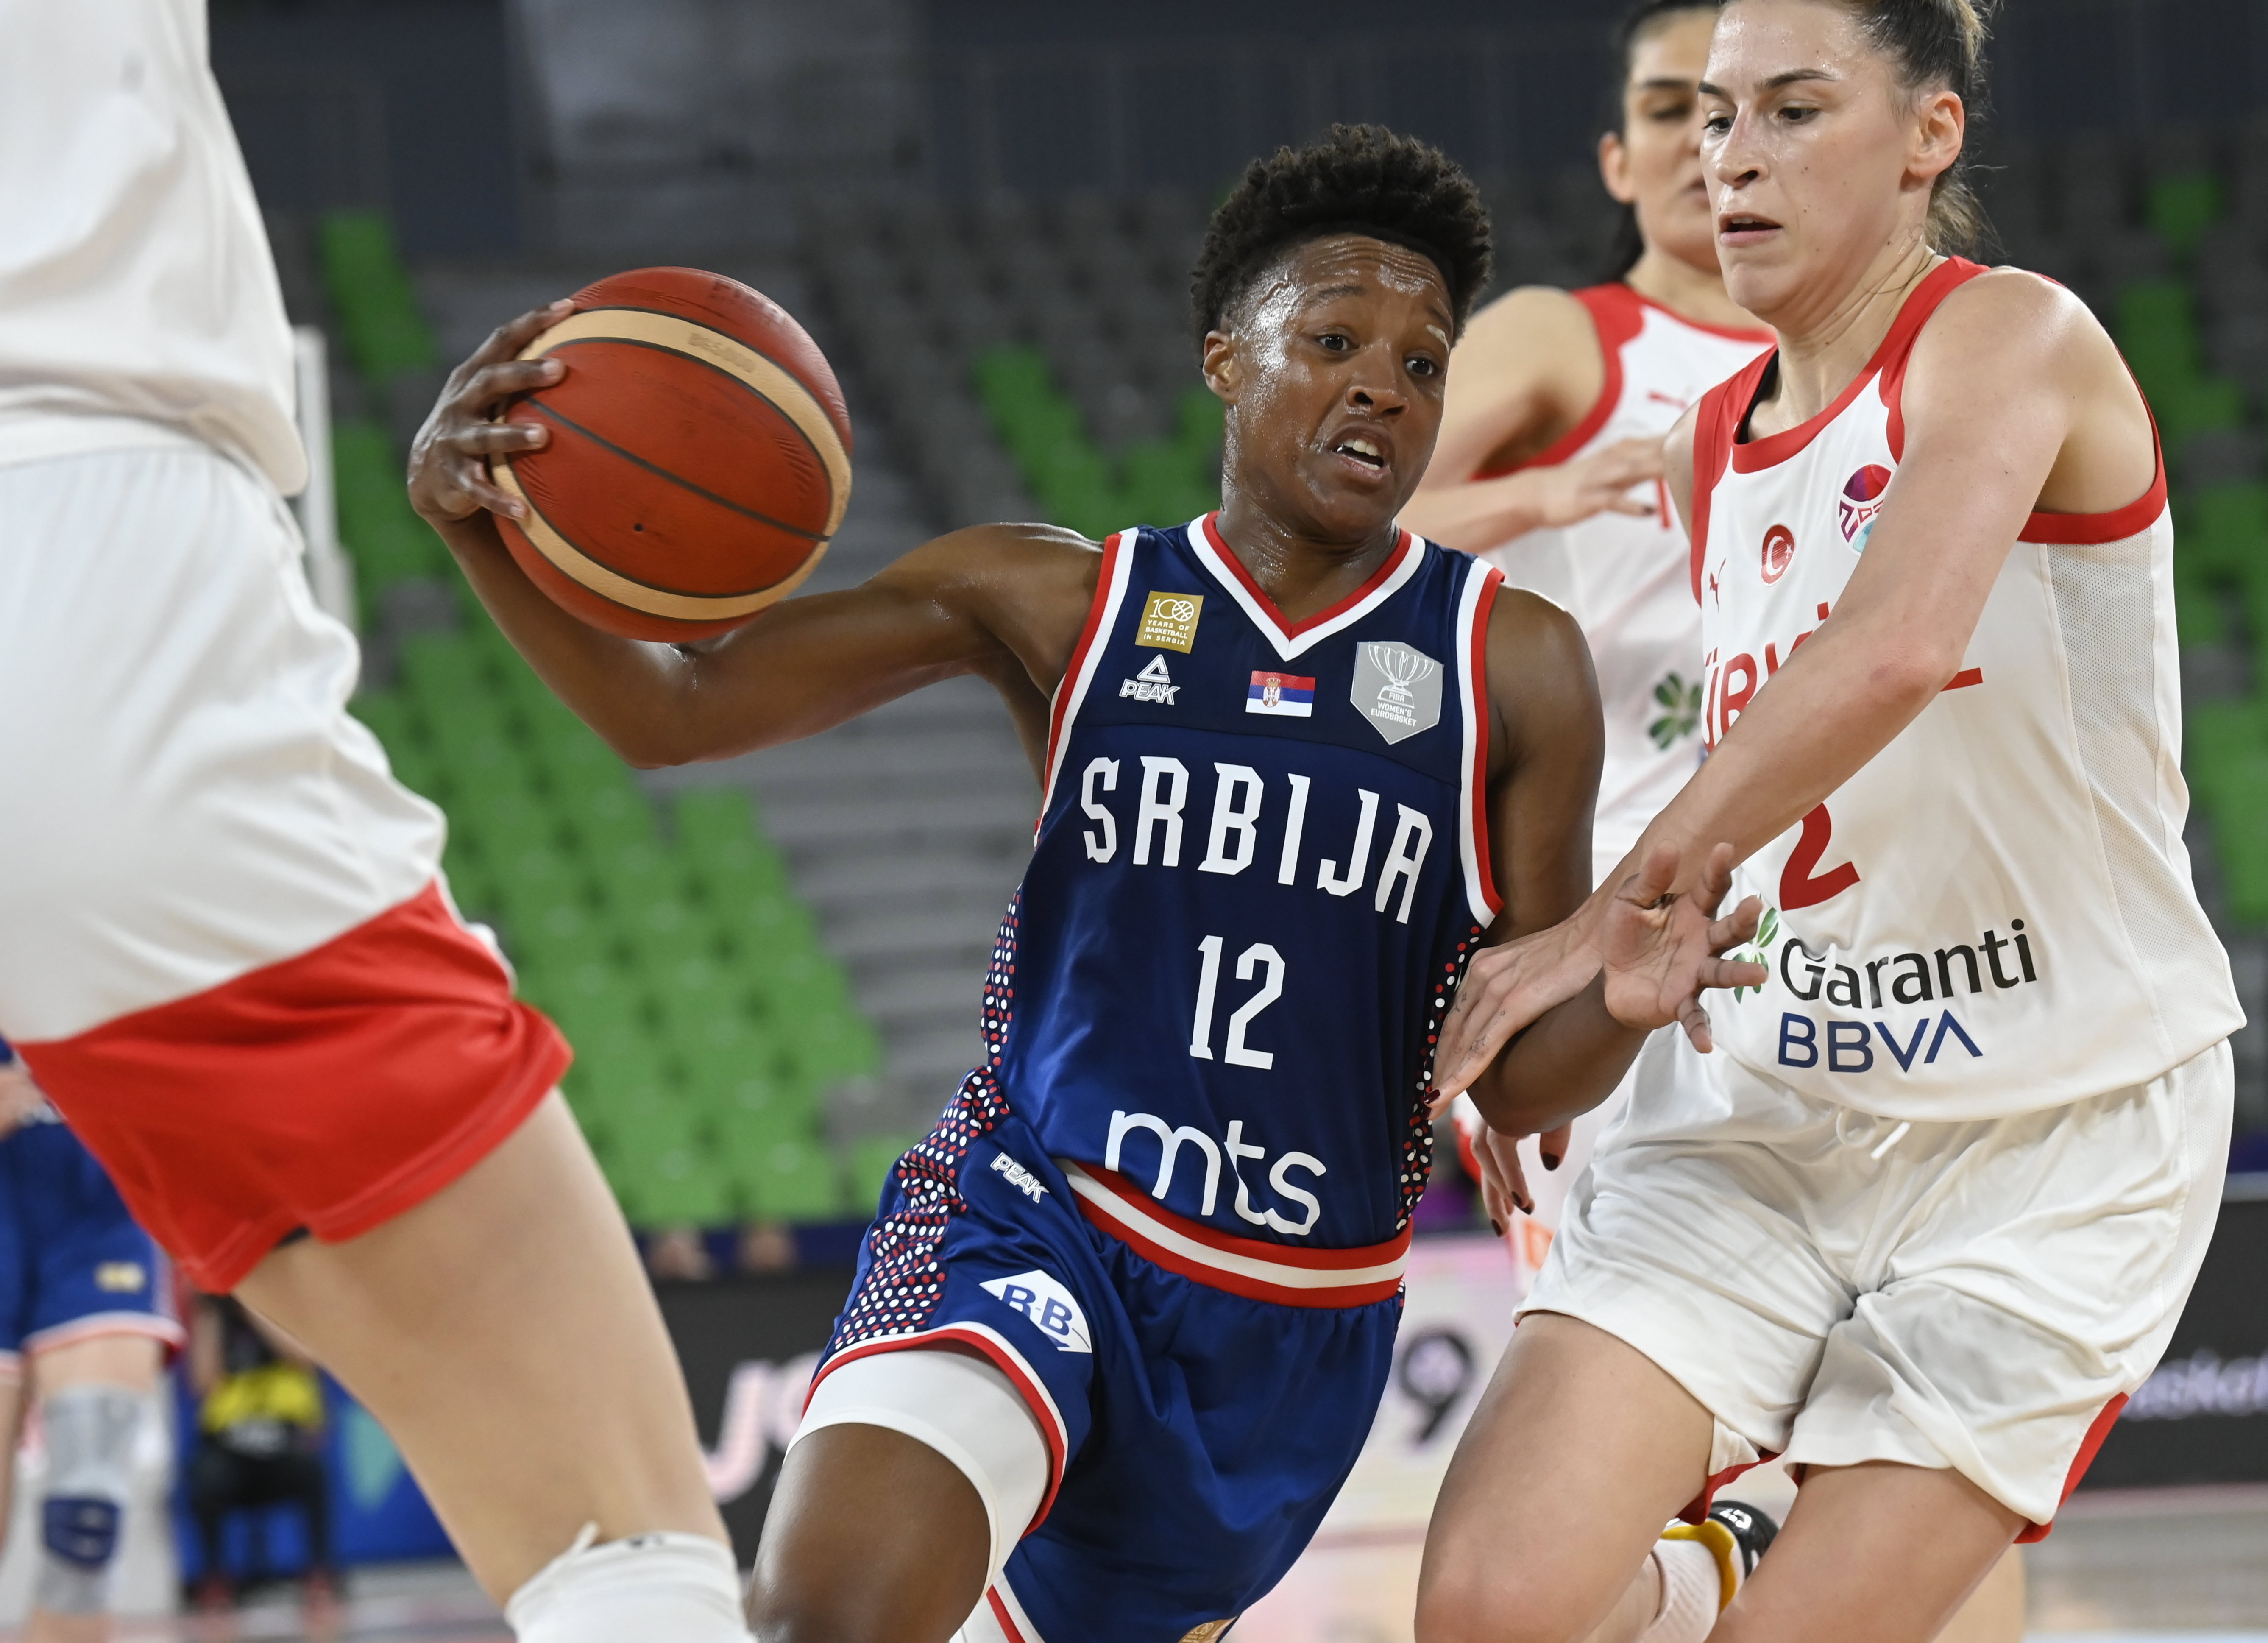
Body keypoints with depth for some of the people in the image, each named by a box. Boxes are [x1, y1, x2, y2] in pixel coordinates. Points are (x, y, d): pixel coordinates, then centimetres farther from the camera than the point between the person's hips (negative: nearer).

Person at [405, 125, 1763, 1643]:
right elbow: (672, 710, -1)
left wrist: (1620, 1002, -24)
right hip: (1030, 1224, -2)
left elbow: (1518, 1082, 1)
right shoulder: (1057, 603, 2)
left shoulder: (1513, 667, 0)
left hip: (1292, 1327, 2)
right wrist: (473, 515, -20)